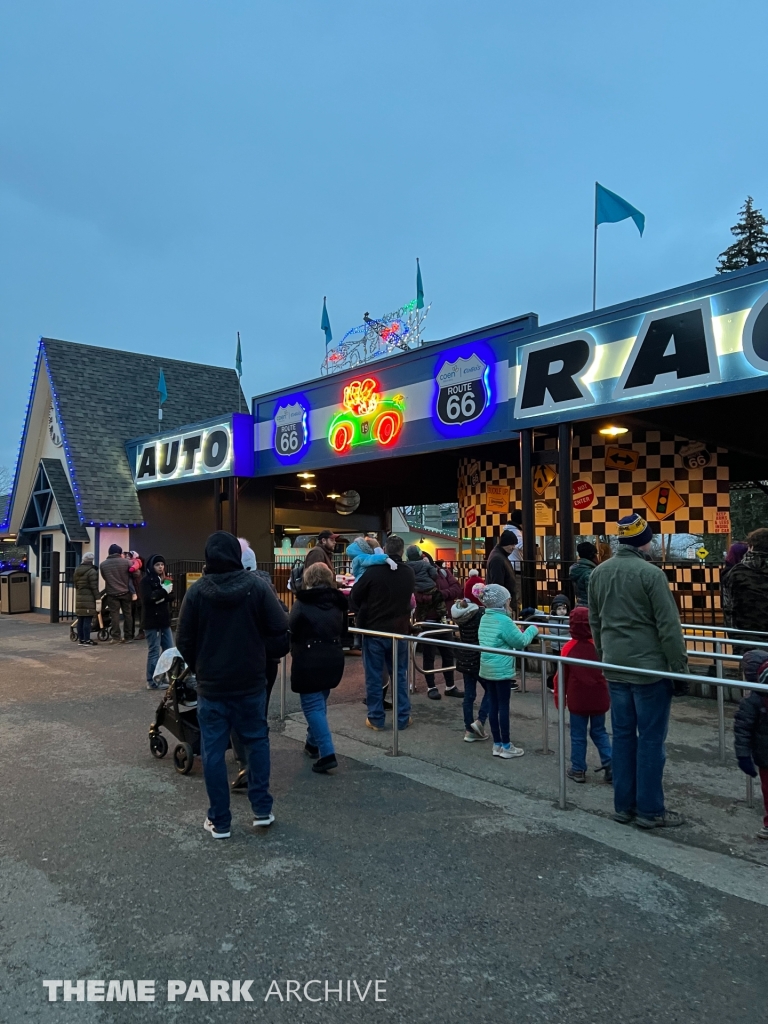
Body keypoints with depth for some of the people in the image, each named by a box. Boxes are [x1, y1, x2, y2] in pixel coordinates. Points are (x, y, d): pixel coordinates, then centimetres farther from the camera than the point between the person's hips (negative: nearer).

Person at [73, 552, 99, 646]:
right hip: (89, 598, -8)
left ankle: (80, 639, 16)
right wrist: (97, 598, -11)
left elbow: (75, 584, 20)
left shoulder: (77, 570, 13)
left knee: (80, 620, 11)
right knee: (87, 620, -5)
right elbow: (94, 586, -14)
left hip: (79, 598, 8)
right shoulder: (91, 571, -12)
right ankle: (86, 640, -4)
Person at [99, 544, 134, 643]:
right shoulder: (126, 562, -7)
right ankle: (128, 637, 12)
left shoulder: (103, 564, -1)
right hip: (125, 592, 0)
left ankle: (115, 637, 0)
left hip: (112, 593, 0)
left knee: (114, 614, 4)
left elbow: (104, 577, 7)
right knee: (127, 614, 8)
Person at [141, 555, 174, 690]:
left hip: (164, 620, 7)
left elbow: (170, 597, 8)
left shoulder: (164, 579, 14)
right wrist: (164, 591, -18)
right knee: (154, 651, -1)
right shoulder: (146, 580, -8)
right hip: (152, 621, -7)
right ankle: (152, 681, 8)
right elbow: (148, 599, -21)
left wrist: (165, 595, -12)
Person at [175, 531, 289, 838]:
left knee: (213, 751, 9)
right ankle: (262, 809, 20)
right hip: (251, 681, 1)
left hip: (211, 685, 0)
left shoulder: (196, 591, -8)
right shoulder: (256, 586, -9)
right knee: (257, 741, 18)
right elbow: (280, 629, -10)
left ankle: (219, 821, 17)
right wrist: (271, 656, 8)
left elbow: (184, 640, -3)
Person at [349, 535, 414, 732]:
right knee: (400, 675, 13)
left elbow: (354, 597, -4)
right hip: (399, 630, 3)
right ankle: (403, 718, 15)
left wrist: (361, 614, 13)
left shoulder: (374, 571, -14)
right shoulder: (409, 573, 0)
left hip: (374, 630, -3)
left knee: (374, 676, 6)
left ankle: (376, 719, 10)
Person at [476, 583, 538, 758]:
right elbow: (520, 642, -11)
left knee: (493, 705, 11)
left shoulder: (484, 619, 8)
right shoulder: (504, 621, -17)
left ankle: (497, 744, 20)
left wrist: (518, 632, 17)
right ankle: (506, 746, 10)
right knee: (503, 706, 1)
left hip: (487, 668, 8)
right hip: (501, 670, -8)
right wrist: (533, 630, 4)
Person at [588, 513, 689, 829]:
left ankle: (624, 806, 20)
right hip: (650, 668, -6)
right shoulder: (650, 573, -14)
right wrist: (680, 668, -7)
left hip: (615, 668, 6)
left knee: (623, 735, 12)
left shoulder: (598, 573, 7)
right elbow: (668, 626, -13)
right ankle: (649, 810, 11)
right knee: (651, 738, 3)